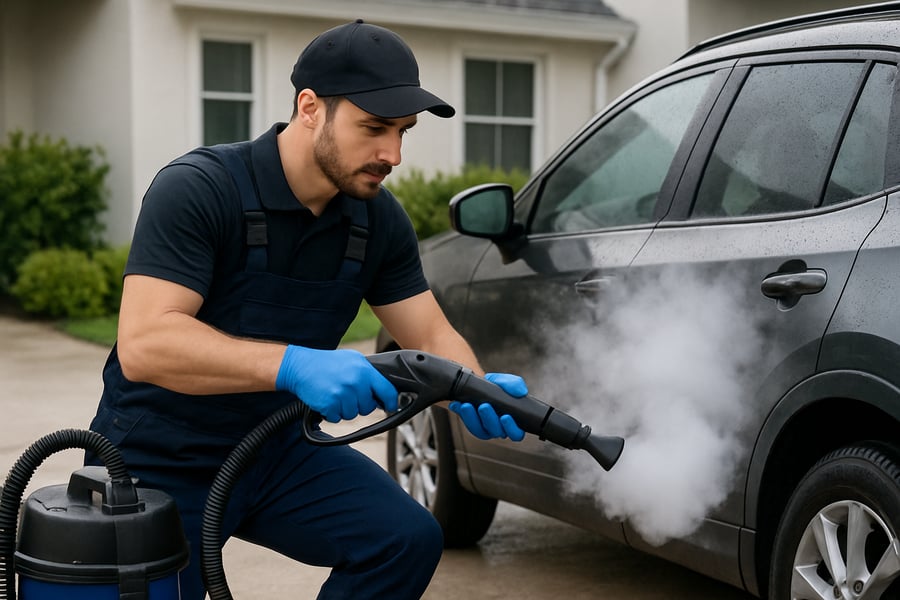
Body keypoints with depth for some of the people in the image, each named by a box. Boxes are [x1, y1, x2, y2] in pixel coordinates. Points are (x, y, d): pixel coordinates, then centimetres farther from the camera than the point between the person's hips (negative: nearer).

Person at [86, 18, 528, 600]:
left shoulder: (379, 218, -3)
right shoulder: (197, 189, -23)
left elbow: (432, 335, 1)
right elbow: (143, 344, -34)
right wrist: (294, 366, -45)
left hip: (277, 450, 5)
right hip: (159, 464, -5)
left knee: (408, 539, -13)